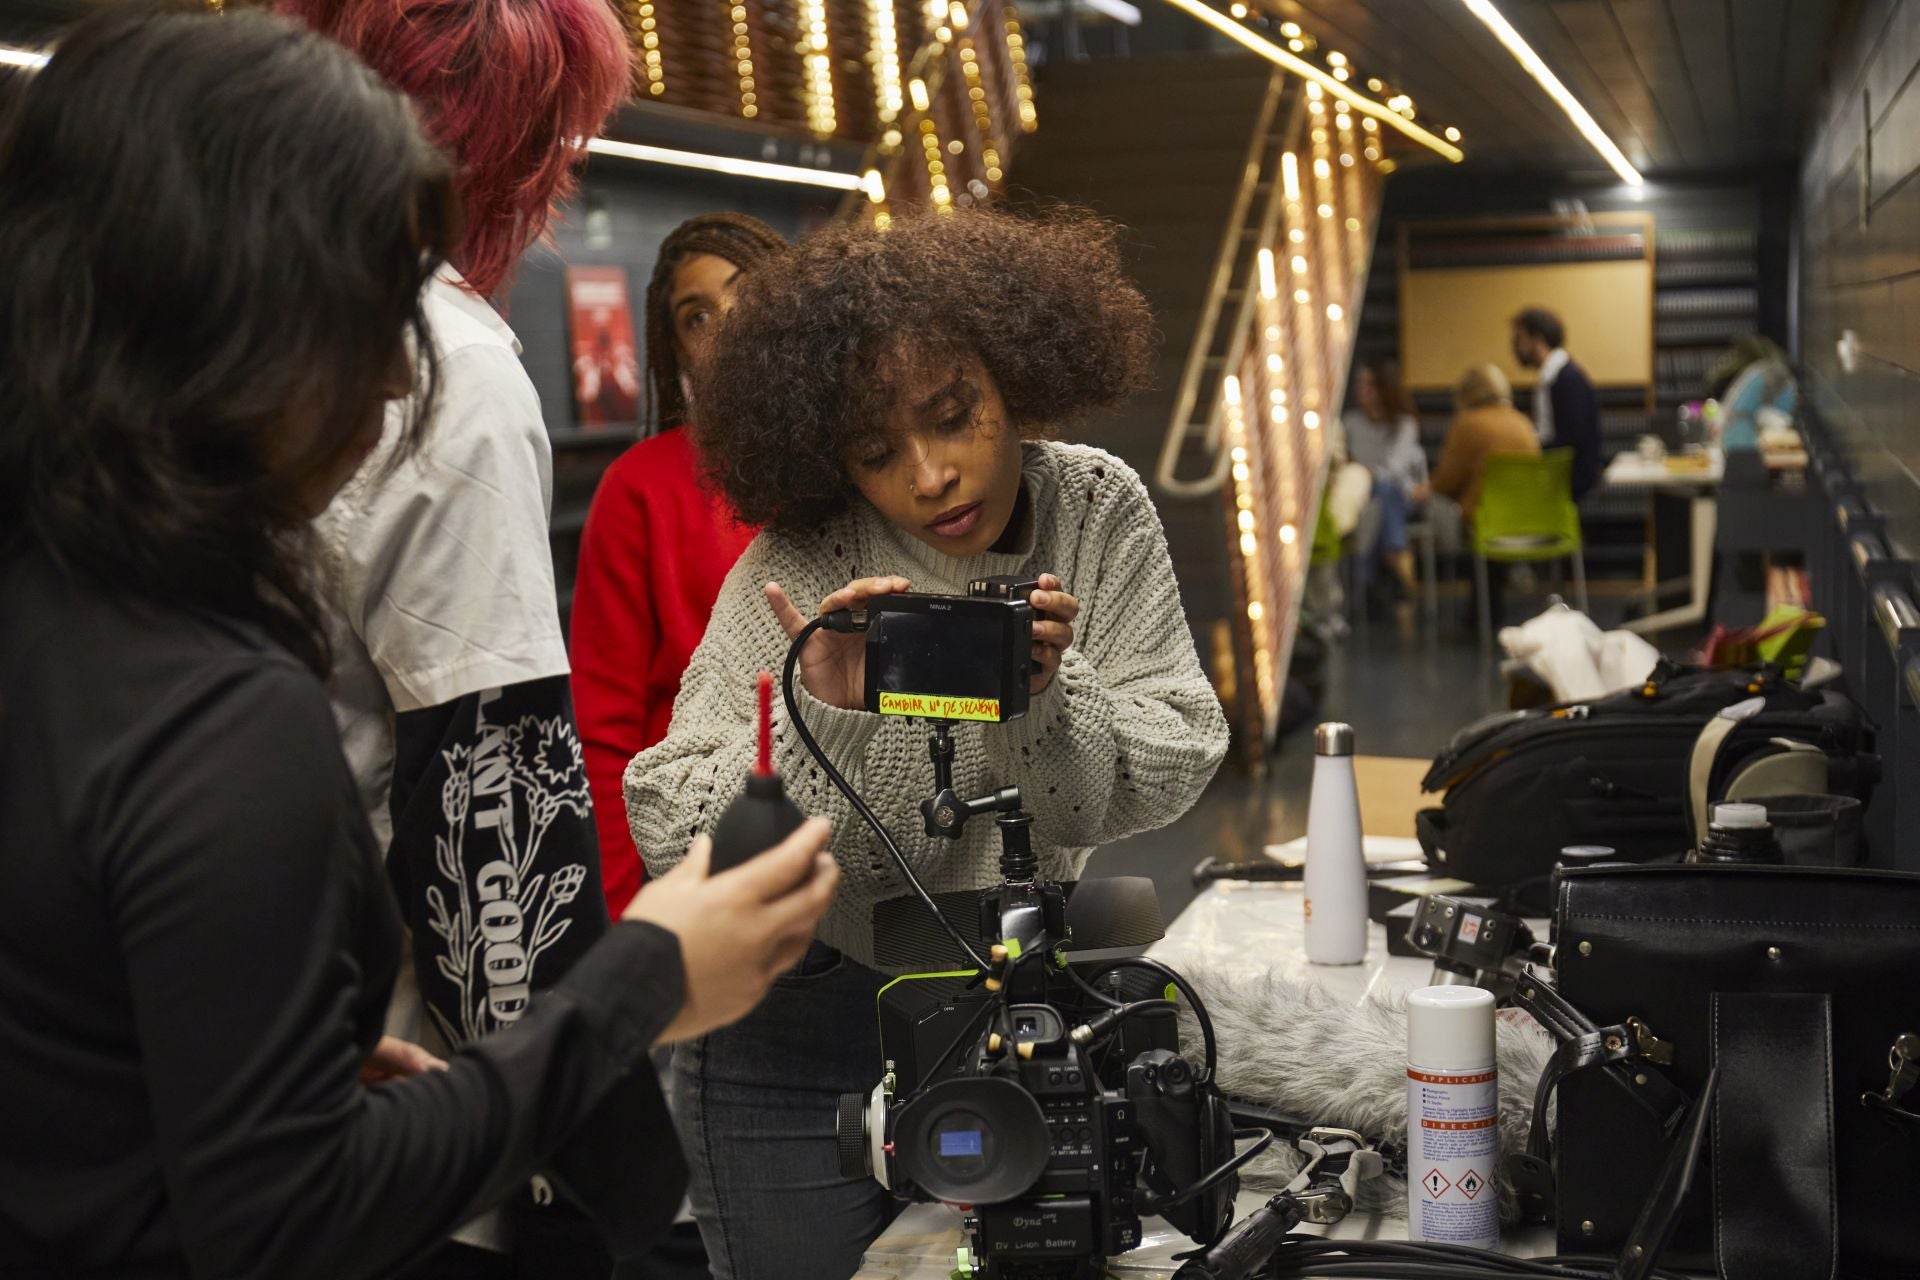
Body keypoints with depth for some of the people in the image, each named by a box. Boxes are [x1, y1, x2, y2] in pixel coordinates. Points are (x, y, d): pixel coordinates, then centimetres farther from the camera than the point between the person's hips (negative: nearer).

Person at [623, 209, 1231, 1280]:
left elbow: (1176, 767, -11)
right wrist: (821, 719, -38)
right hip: (801, 1022, -4)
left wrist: (1046, 696, -30)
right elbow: (672, 837, -23)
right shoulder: (797, 576, -19)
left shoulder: (1101, 509, -9)